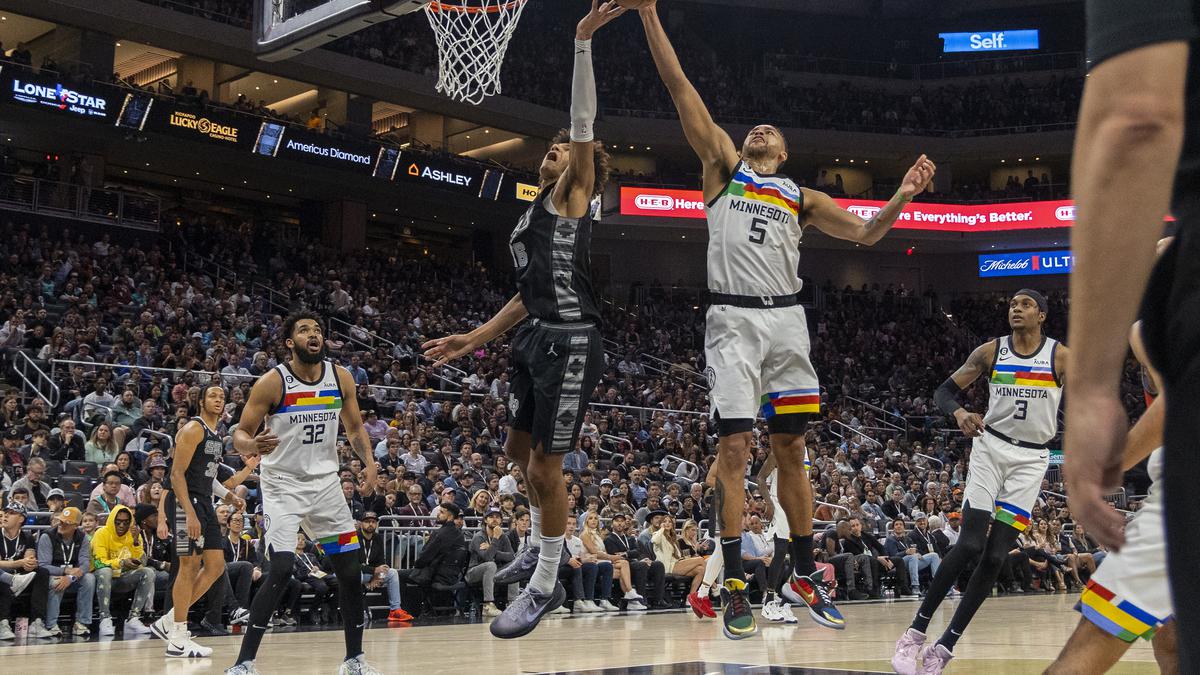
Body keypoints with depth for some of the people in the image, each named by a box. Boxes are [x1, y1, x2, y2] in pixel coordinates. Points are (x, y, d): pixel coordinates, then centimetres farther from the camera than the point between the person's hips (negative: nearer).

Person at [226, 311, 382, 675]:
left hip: (325, 481, 5)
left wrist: (369, 461, -7)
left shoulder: (341, 377, 0)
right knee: (281, 570, -18)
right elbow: (240, 434, -10)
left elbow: (355, 428, 11)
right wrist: (251, 446, -34)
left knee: (351, 570, 4)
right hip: (282, 484, -5)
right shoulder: (272, 382, -13)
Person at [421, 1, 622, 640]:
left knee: (545, 466, -5)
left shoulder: (572, 194, -3)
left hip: (570, 344, -10)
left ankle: (545, 588, 10)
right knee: (520, 448, 22)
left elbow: (583, 124, -18)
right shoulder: (533, 216, 20)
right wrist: (475, 338, 21)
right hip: (536, 339, 10)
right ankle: (540, 547, 45)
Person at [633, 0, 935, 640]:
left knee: (791, 450, 7)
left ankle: (804, 574, 17)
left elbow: (866, 233, 15)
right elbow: (680, 88, 5)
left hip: (786, 320, 3)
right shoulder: (725, 166, 12)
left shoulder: (802, 197, 19)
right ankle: (735, 586, -4)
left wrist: (902, 196, -3)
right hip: (733, 320, -3)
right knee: (733, 448, -8)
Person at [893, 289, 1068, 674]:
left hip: (1031, 459, 1)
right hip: (990, 447, 0)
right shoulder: (990, 351, 0)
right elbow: (944, 391, 2)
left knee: (996, 556, -3)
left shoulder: (1061, 358, -2)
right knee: (970, 545, -14)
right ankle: (916, 632, -4)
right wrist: (959, 413, -21)